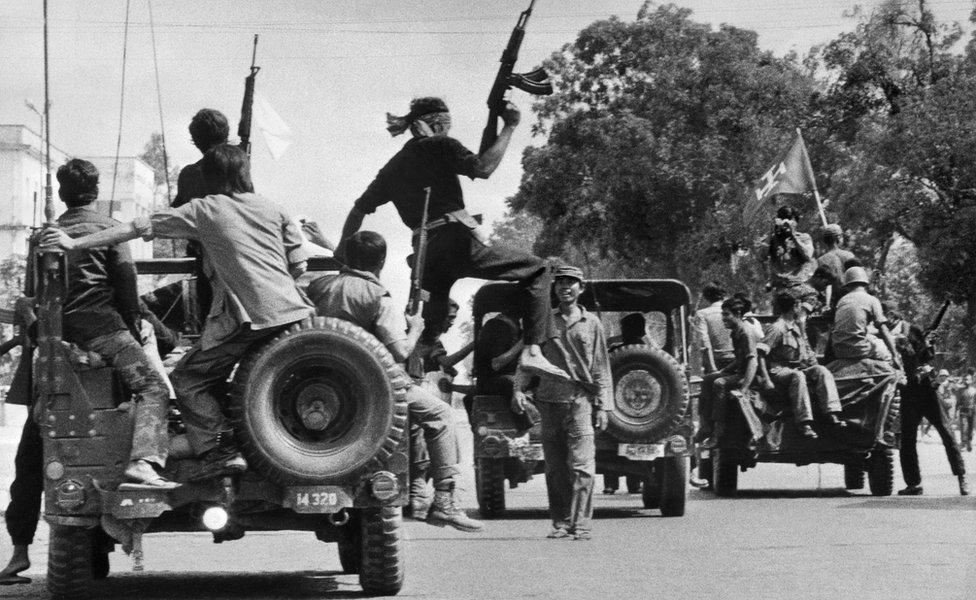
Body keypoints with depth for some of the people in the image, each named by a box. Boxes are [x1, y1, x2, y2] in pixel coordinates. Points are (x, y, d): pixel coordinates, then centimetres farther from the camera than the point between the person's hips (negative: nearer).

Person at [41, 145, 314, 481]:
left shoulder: (205, 210, 4)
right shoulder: (273, 210, 16)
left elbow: (141, 228, 2)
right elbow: (298, 266, 14)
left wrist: (75, 244, 6)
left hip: (248, 316, -6)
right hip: (290, 310, 6)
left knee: (189, 378, 5)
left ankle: (221, 452, -7)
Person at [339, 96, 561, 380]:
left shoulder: (393, 167, 23)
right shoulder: (439, 145, 3)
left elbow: (359, 210, 22)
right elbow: (482, 168, -13)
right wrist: (509, 127, -7)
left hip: (425, 254, 7)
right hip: (458, 242, -7)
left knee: (435, 324, 21)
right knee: (538, 270, 1)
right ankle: (532, 352, -13)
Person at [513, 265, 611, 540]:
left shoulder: (591, 323, 9)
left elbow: (601, 368, 9)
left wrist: (602, 405, 3)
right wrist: (519, 389, -6)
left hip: (580, 401, -2)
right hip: (548, 401, 2)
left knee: (581, 465, -11)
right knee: (555, 468, 4)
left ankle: (581, 524, -11)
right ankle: (560, 522, 12)